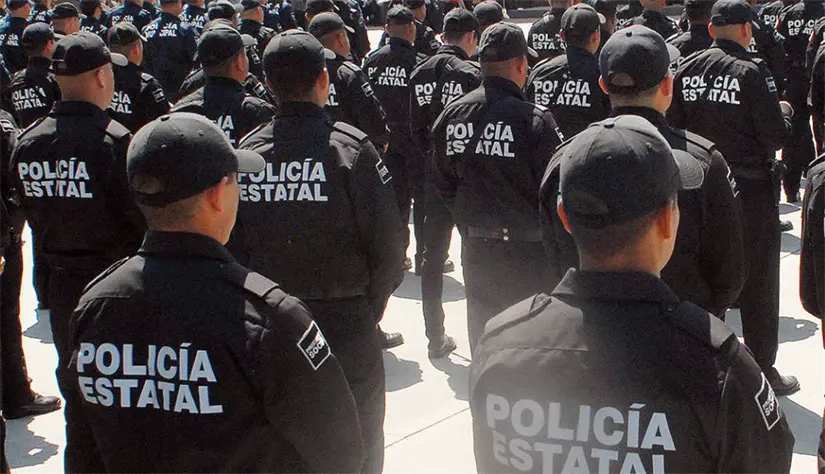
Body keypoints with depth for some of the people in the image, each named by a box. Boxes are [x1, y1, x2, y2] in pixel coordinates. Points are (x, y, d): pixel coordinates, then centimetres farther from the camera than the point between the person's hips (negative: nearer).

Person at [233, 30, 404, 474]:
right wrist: (369, 308, 3)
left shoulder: (246, 151, -3)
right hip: (344, 321, -3)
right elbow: (387, 243, -12)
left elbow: (233, 245, 2)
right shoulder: (351, 147, -14)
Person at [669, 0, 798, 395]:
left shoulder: (687, 70, -2)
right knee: (759, 284, 7)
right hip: (751, 191, -5)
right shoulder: (751, 72, -16)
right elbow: (776, 137, -14)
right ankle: (763, 372, 16)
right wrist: (784, 111, 6)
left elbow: (673, 126, 1)